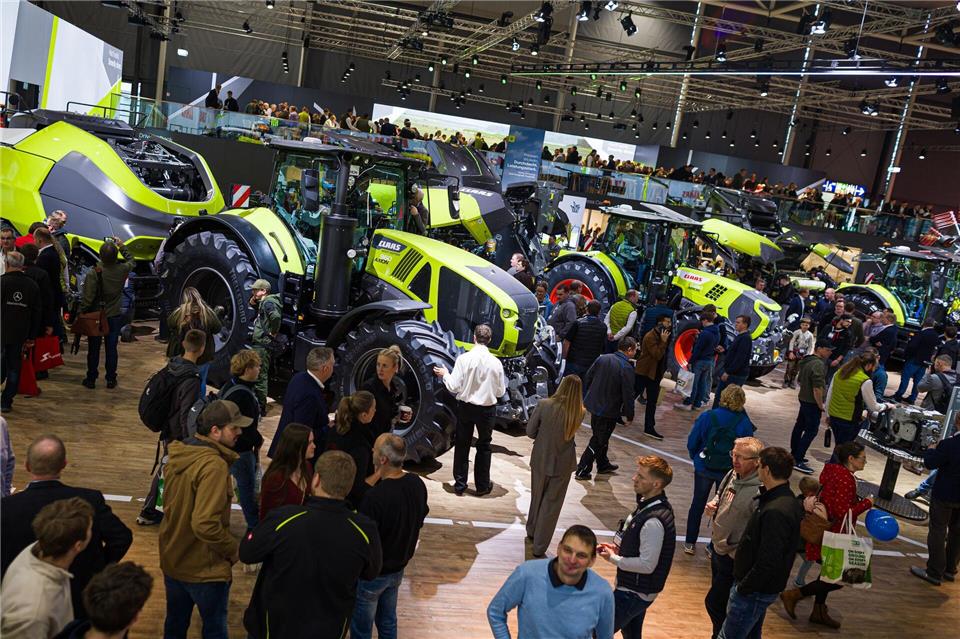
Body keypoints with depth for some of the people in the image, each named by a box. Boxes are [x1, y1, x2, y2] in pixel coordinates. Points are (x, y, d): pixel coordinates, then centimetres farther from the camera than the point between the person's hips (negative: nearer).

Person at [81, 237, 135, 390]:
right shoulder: (122, 270, -10)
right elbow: (131, 261, 15)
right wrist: (121, 245, 19)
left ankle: (91, 379, 19)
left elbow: (88, 298, -18)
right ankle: (111, 380, 16)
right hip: (114, 316, 2)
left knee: (93, 349, 10)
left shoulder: (94, 273, -19)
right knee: (111, 349, 10)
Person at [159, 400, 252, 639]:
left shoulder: (178, 453, -2)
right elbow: (206, 525, -33)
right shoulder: (214, 466, -29)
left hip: (172, 559, 8)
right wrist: (235, 551, -18)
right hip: (204, 568, -7)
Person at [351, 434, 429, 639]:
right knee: (388, 621, 25)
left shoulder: (375, 496, -34)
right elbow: (419, 522, 5)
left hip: (371, 573, -6)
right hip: (398, 568, 6)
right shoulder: (417, 484, -11)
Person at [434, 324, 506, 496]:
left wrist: (445, 374, 6)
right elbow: (500, 392, -4)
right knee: (484, 446, 16)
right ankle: (482, 486, 24)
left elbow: (454, 387, -12)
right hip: (487, 409, 0)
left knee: (462, 445, 15)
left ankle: (460, 484, 22)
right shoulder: (495, 362, -11)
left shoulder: (463, 359, -15)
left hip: (465, 407, 0)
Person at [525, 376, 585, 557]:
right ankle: (539, 547, 20)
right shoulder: (580, 413, -17)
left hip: (540, 459, 1)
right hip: (563, 463, -1)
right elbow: (571, 432, 1)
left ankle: (532, 532, 45)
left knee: (537, 496, 25)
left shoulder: (544, 405, -19)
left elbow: (530, 431, -9)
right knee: (551, 504, 13)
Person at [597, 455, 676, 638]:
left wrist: (613, 558, -16)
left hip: (634, 593, -9)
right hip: (636, 589, 9)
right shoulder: (648, 504, -1)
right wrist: (618, 548, 1)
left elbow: (647, 565, -27)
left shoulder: (654, 521, -31)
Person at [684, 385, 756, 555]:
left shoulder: (707, 417, -16)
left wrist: (696, 457, 9)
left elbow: (692, 442, -10)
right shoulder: (745, 423, -15)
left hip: (704, 469, 0)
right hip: (729, 472, 0)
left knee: (698, 504, 18)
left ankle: (690, 543, 26)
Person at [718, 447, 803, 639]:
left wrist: (743, 587, -19)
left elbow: (769, 562, -29)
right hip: (761, 589, 10)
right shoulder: (787, 500, 4)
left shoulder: (776, 511, -29)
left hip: (755, 592, -10)